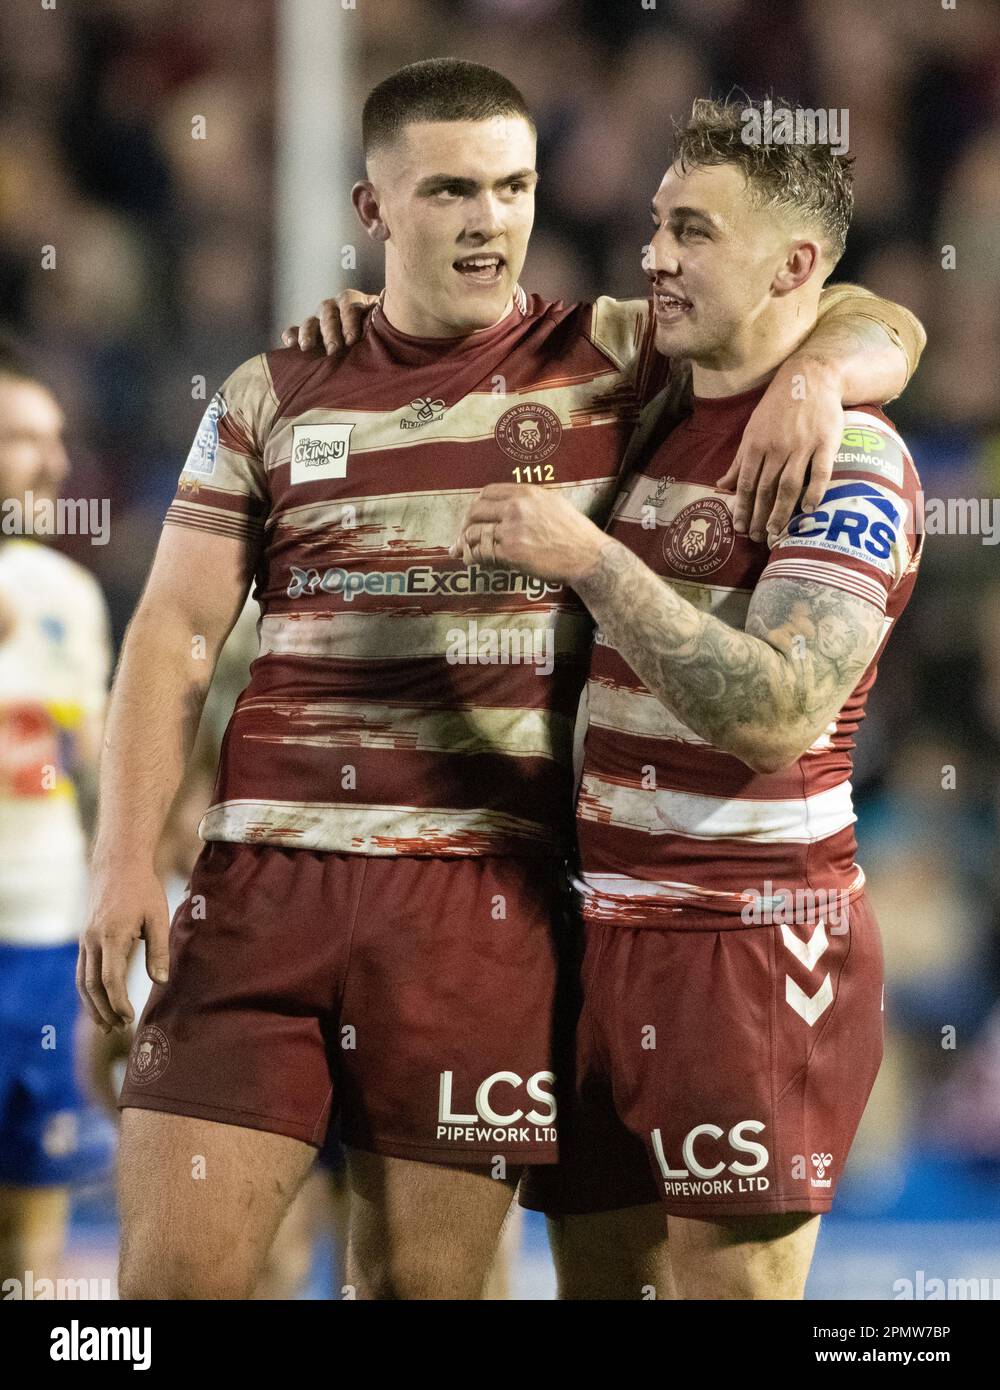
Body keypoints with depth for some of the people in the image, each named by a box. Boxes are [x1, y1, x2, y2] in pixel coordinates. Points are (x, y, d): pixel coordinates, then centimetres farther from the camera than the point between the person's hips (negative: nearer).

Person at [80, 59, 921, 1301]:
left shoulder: (611, 360, 8)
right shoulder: (272, 399, 11)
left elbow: (878, 327, 10)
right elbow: (176, 633, 9)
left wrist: (814, 373, -14)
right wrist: (123, 861, -2)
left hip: (483, 901, -1)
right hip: (262, 876, 1)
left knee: (420, 1279, 1)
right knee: (174, 1267, -6)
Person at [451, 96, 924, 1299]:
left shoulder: (850, 463, -12)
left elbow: (778, 714, -24)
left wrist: (593, 563, -27)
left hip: (747, 944, -8)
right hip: (600, 923, 8)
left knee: (730, 1279, -7)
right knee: (595, 1274, 9)